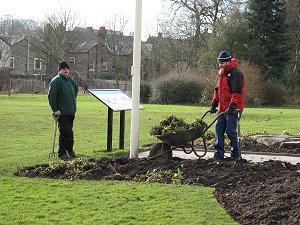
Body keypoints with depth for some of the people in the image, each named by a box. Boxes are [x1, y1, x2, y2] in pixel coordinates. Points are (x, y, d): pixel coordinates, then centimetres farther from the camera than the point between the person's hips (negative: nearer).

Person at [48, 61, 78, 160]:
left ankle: (62, 153, 20)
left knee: (65, 134, 12)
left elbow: (76, 89, 34)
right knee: (67, 133, -11)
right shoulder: (56, 81, -11)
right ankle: (70, 150, 5)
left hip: (71, 111, 7)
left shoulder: (71, 80, 13)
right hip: (62, 113, -7)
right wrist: (55, 110, -16)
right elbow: (51, 96, -15)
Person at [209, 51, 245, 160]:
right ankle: (219, 154, 11)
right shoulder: (222, 73, 16)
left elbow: (237, 91, -19)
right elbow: (217, 90, 23)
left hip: (232, 109, -8)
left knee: (230, 131, -5)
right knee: (218, 129, 6)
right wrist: (214, 104, 19)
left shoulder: (235, 73, -12)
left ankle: (235, 154, 8)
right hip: (222, 108, 9)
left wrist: (232, 106, -24)